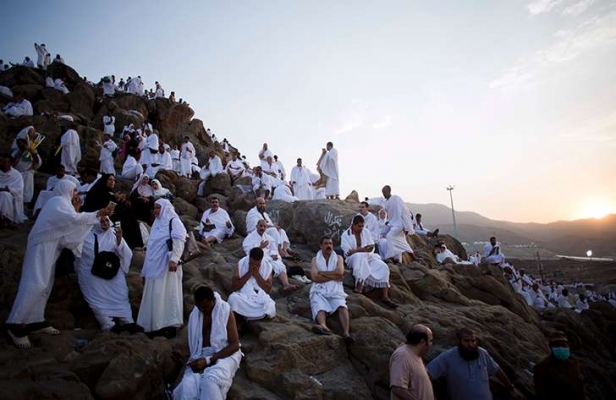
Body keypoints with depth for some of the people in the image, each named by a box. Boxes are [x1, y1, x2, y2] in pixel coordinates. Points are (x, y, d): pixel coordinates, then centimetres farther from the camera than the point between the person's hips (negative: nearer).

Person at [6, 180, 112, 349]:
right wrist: (97, 214, -20)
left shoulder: (63, 203, 20)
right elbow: (74, 219, -24)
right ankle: (16, 324, -7)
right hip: (42, 247, -10)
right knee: (35, 285, -12)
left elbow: (70, 224, 10)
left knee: (44, 286, 10)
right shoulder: (58, 201, -8)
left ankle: (35, 321, 15)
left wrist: (76, 209, 5)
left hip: (50, 248, 10)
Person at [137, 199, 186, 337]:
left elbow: (179, 241, -17)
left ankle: (170, 325, -2)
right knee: (155, 296, 8)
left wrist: (174, 259, -29)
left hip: (167, 266, -8)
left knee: (167, 294, -6)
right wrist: (146, 268, 21)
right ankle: (157, 326, 15)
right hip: (155, 266, 8)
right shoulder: (157, 223, 20)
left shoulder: (174, 221, -5)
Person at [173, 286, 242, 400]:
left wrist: (208, 360, -21)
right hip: (201, 356, 4)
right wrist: (195, 359, -12)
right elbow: (192, 343, 11)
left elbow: (235, 345, -12)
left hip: (225, 355, -3)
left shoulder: (226, 311, -8)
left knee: (210, 381, -35)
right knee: (188, 384, -29)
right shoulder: (194, 314, 7)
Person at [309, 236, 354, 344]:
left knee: (342, 307, -29)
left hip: (335, 290, 1)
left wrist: (322, 272, 1)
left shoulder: (338, 258, 16)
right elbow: (314, 277, -2)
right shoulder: (315, 259, 15)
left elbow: (340, 273, -4)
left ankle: (346, 332, -46)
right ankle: (324, 327, -59)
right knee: (320, 307, -32)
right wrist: (334, 276, -2)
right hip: (319, 290, -1)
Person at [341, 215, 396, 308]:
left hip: (368, 257, 5)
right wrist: (362, 249, -25)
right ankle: (359, 288, -44)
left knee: (383, 267, -19)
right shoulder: (345, 234, -3)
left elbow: (372, 245, 9)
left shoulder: (366, 232, 12)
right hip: (353, 258, -5)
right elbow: (347, 251, -14)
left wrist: (369, 249, -15)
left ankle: (385, 297, -23)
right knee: (360, 257, -41)